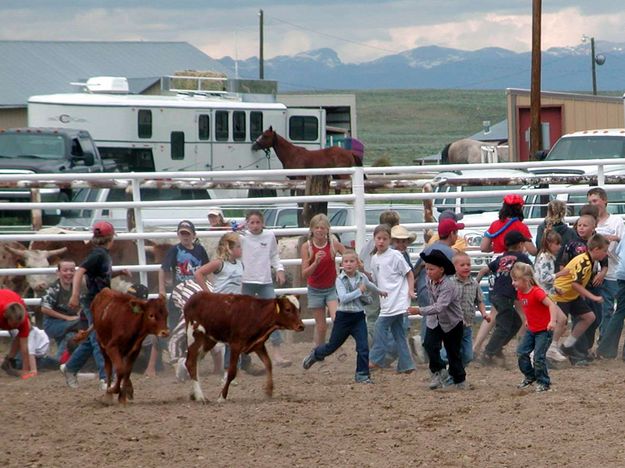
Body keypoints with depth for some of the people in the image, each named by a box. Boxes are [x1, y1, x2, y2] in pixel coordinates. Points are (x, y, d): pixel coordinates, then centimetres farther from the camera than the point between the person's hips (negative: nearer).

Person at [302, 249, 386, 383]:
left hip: (359, 317, 3)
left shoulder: (362, 277, 3)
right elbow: (343, 298, -24)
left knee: (363, 347, -8)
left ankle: (362, 374, 2)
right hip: (344, 316, -3)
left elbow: (370, 286, 27)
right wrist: (359, 291, -22)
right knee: (332, 345, 10)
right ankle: (315, 355, 39)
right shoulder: (340, 280, -11)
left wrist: (380, 292, 44)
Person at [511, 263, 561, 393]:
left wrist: (553, 321, -46)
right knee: (521, 352, 4)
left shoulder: (537, 292, -24)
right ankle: (529, 376, 22)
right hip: (531, 329, 8)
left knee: (538, 356, -10)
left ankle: (544, 383, 5)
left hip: (544, 330, -8)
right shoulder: (520, 293, 2)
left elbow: (551, 304, -34)